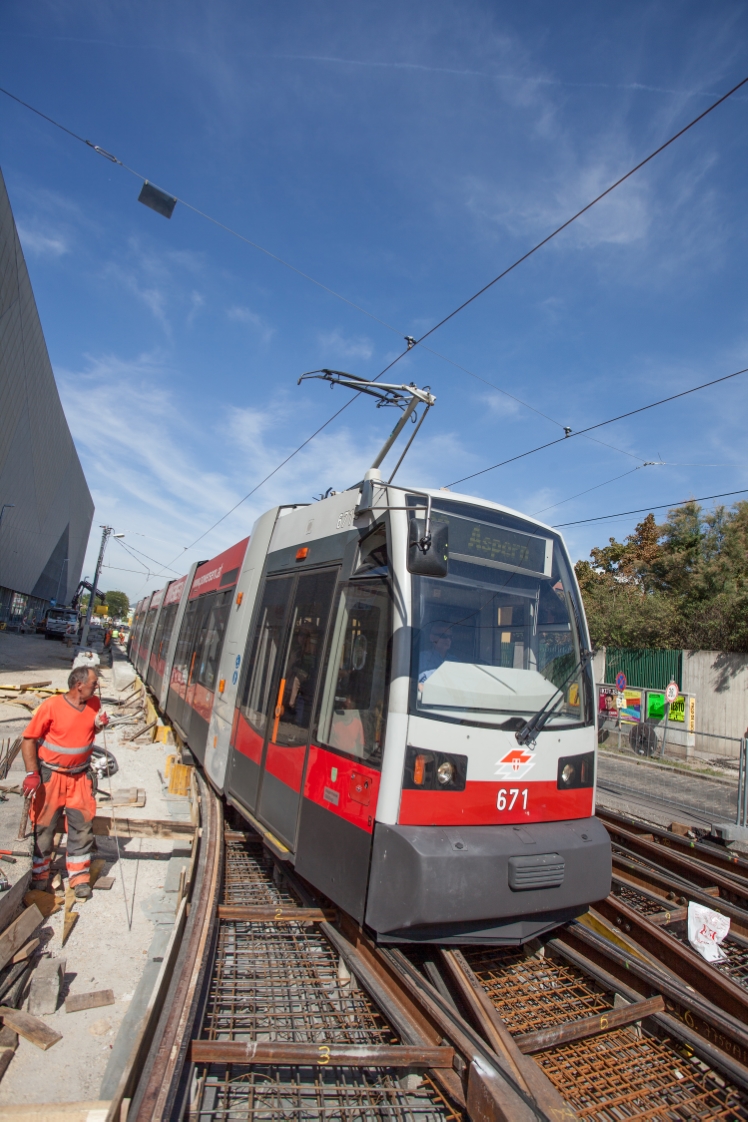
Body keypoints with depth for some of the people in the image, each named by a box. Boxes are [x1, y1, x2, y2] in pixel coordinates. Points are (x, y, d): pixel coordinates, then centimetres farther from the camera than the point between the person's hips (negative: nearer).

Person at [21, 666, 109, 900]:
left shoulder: (94, 704, -5)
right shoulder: (51, 706, -19)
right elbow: (28, 739, -12)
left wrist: (99, 725, -10)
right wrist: (32, 773, -17)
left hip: (81, 775, 4)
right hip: (51, 774, -3)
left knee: (82, 826, 6)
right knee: (44, 826, 11)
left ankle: (79, 876, 21)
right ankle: (39, 875, 33)